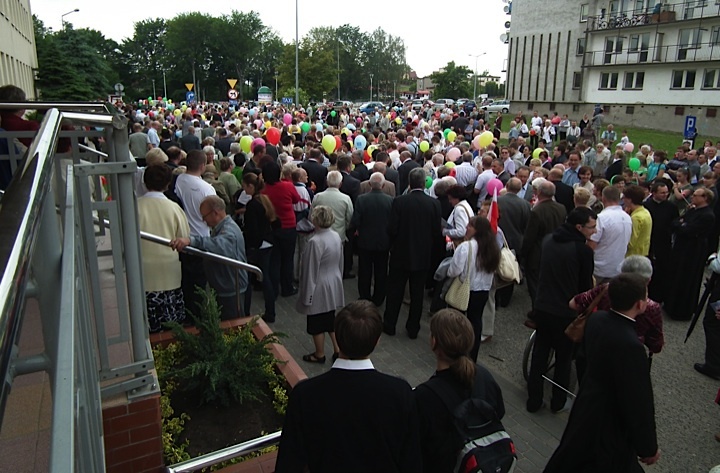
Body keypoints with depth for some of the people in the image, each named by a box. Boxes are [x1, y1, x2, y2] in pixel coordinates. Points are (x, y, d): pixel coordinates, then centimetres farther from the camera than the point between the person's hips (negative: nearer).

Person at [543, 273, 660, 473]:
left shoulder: (596, 318, -11)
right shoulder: (630, 346, -35)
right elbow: (639, 403, -25)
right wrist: (649, 448, -12)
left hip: (588, 402, 7)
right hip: (608, 421, -7)